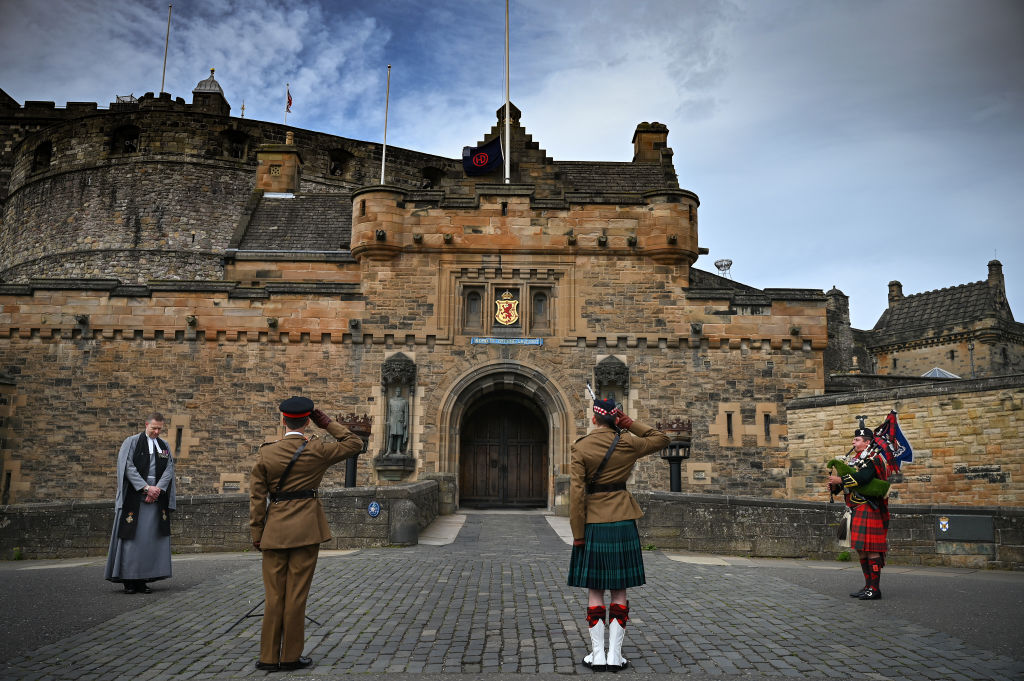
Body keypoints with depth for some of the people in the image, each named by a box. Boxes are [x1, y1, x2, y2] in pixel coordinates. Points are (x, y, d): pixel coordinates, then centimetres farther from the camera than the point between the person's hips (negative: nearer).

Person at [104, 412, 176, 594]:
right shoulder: (131, 442, 2)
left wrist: (158, 489, -9)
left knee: (151, 537, 1)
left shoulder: (165, 446, 14)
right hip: (134, 498, -4)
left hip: (156, 497, 4)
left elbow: (169, 469, 7)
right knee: (132, 538, -4)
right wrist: (146, 487, -14)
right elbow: (128, 467, -8)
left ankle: (143, 579, 5)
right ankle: (128, 580, 1)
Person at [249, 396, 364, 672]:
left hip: (275, 529, 2)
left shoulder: (266, 453, 0)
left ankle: (269, 657, 17)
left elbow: (257, 497, 2)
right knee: (297, 594, 5)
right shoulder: (317, 450, -6)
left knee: (274, 595, 10)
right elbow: (355, 444, 7)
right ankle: (291, 657, 13)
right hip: (306, 528, -2)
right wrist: (328, 423, 5)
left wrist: (257, 533, 9)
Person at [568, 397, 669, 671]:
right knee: (619, 590, 8)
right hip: (623, 523, 1)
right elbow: (662, 439, 16)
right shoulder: (627, 443, -1)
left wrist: (578, 534, -5)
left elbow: (577, 492, -11)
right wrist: (630, 424, 7)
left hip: (593, 524, -1)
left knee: (594, 590, 7)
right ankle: (615, 655, 10)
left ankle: (598, 655, 9)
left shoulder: (580, 448, -6)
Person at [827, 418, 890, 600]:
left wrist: (840, 480, -21)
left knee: (870, 549, -8)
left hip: (869, 509, -9)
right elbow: (844, 479, 17)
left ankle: (875, 589, -3)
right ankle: (868, 586, 20)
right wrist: (834, 485, -4)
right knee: (861, 549, 13)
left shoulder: (873, 459, -9)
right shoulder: (854, 458, 18)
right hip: (856, 510, 9)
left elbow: (863, 478, -26)